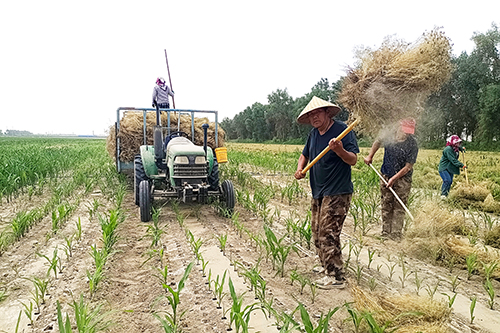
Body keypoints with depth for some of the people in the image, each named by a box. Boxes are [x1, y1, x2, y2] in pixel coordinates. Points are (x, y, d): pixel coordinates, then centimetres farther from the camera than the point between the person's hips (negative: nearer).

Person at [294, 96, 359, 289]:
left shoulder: (342, 130, -12)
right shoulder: (314, 134, 11)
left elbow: (353, 160, -16)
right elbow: (305, 155, 24)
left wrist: (340, 150, -35)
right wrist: (300, 169, 4)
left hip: (337, 193, -8)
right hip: (318, 192, 9)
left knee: (328, 233, -9)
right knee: (317, 232, 15)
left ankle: (336, 277, 3)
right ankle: (326, 266, 32)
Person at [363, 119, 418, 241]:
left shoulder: (412, 144, -15)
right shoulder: (389, 136, -4)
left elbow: (408, 167, -15)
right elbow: (378, 142, 19)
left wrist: (394, 178, -19)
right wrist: (370, 156, 13)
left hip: (402, 179, -3)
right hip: (386, 176, 4)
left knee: (399, 207, -4)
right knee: (386, 206, 6)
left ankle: (396, 234, 1)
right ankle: (385, 233, 13)